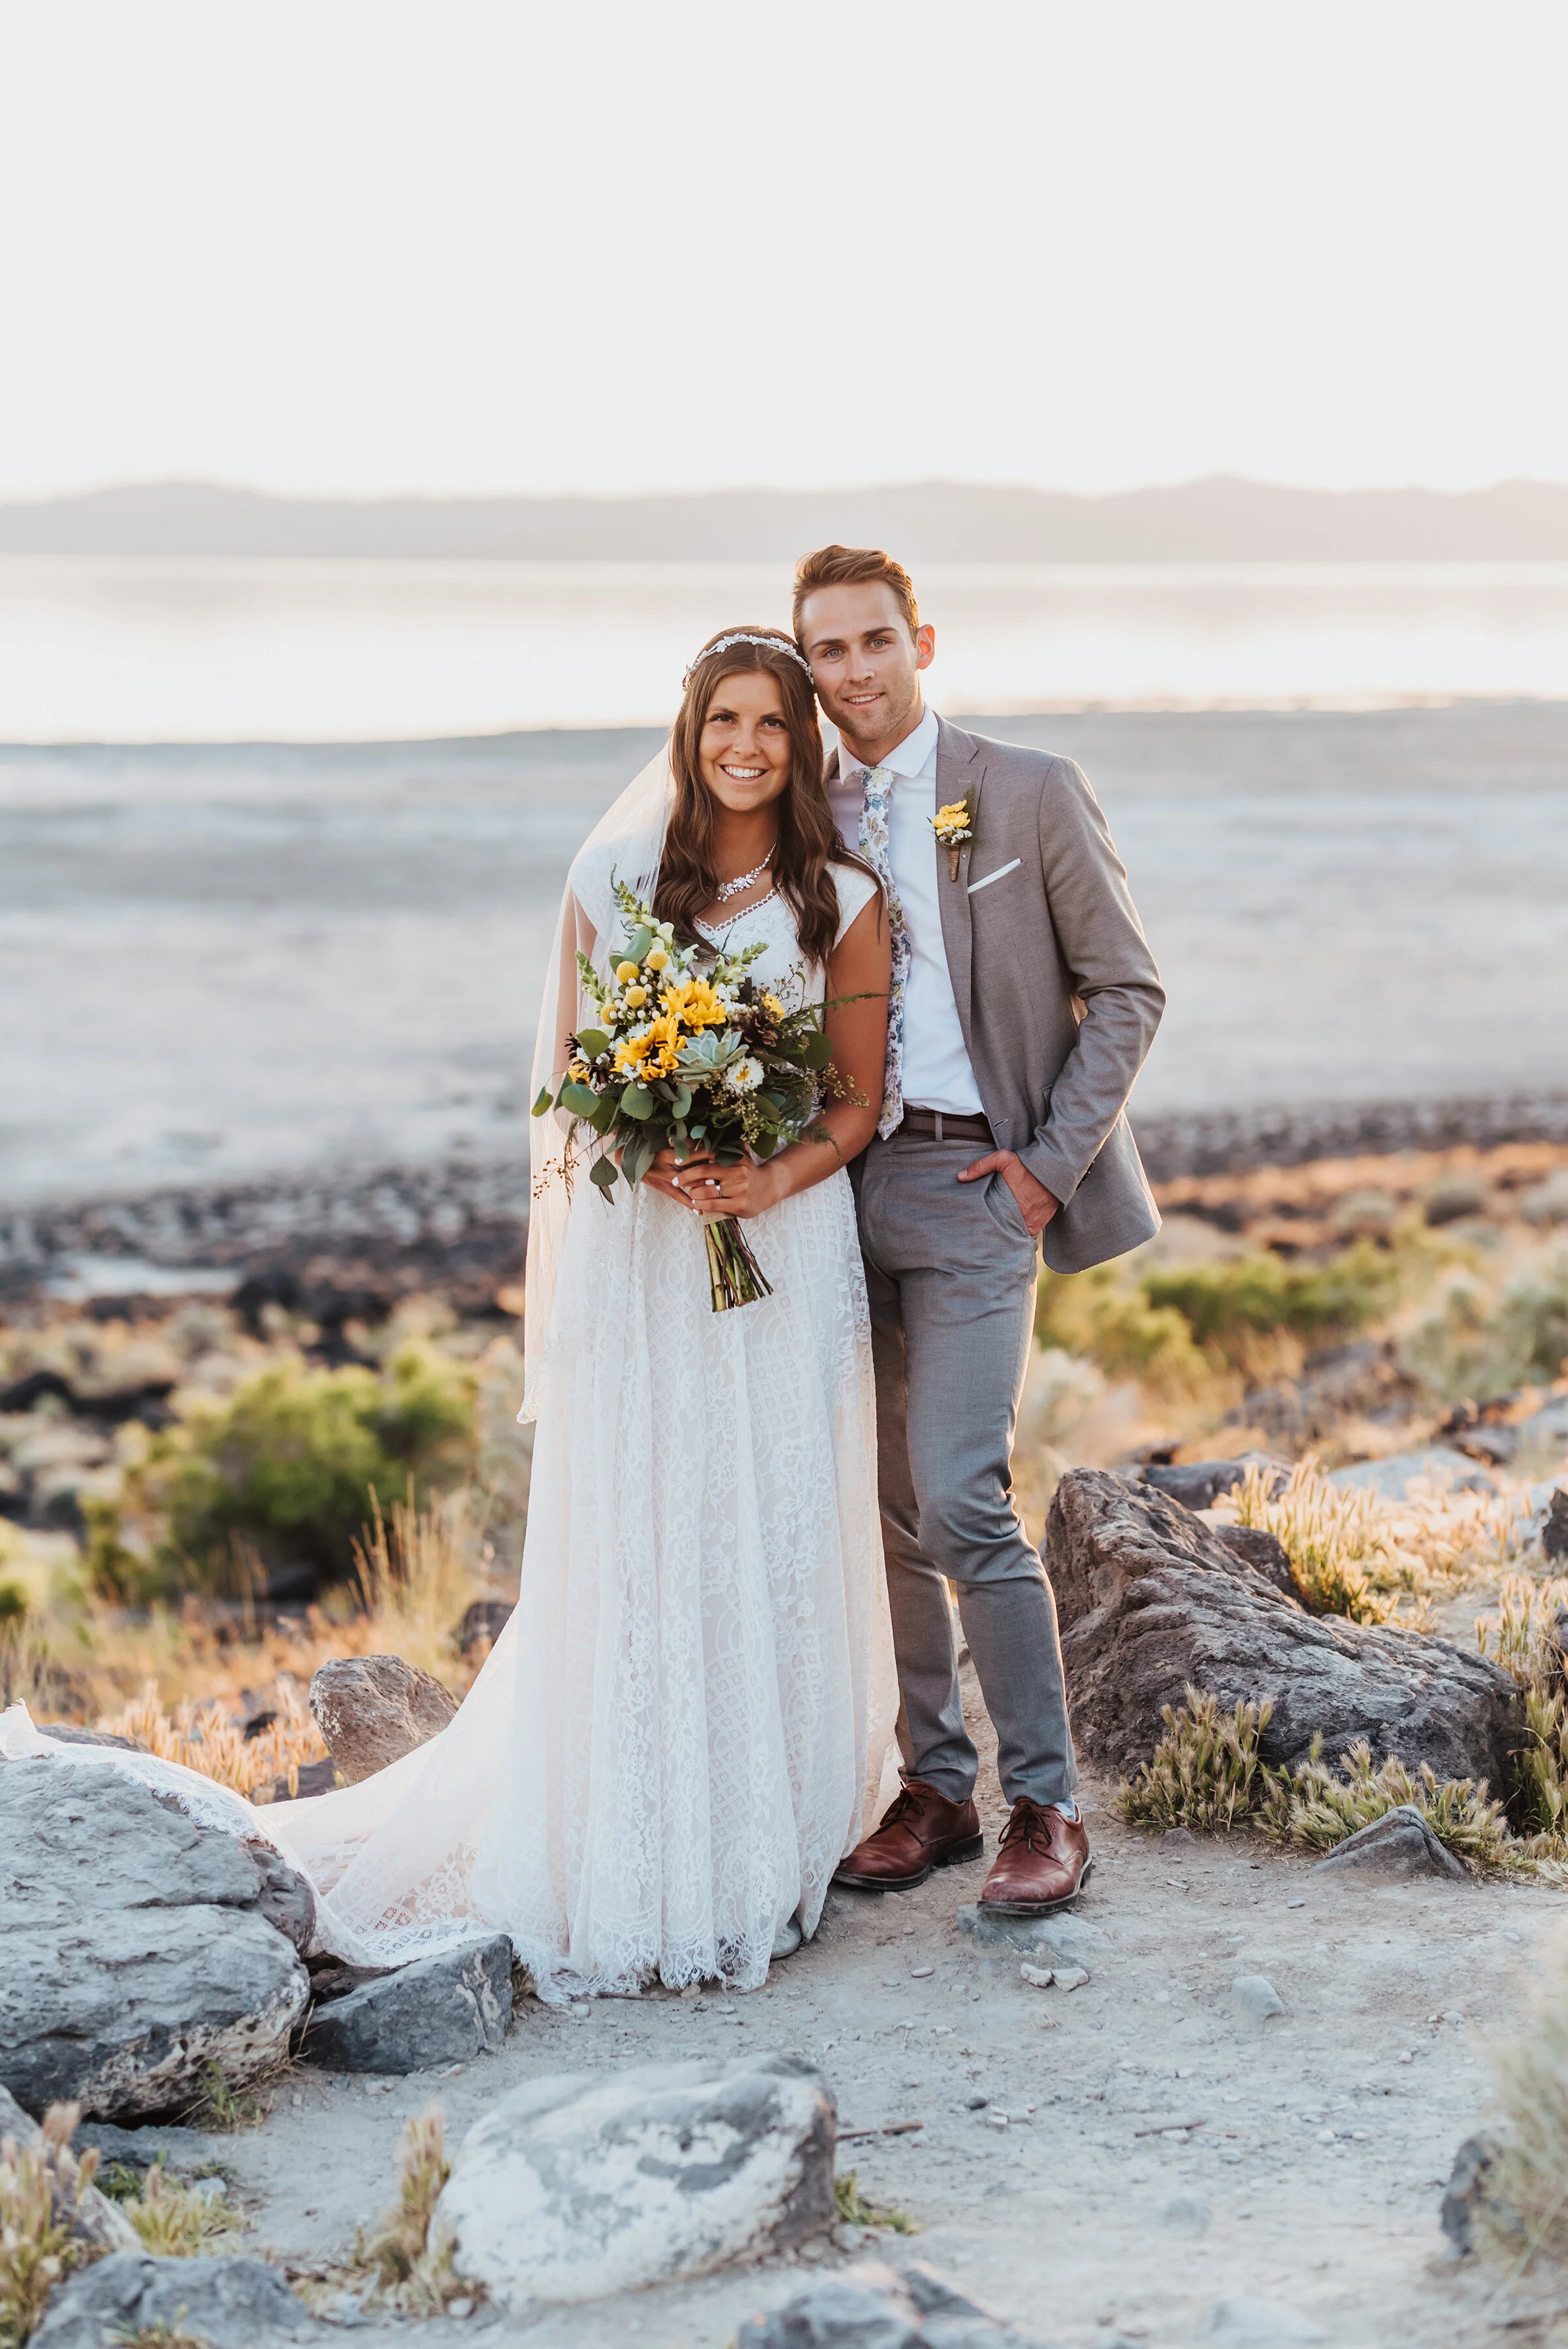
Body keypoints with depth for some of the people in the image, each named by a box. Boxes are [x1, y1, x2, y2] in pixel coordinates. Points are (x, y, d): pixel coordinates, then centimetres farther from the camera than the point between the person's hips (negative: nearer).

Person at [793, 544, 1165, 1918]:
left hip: (975, 1184, -5)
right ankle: (935, 1790, 20)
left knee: (962, 1498, -14)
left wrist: (1053, 1163, -9)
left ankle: (1046, 1809, -2)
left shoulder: (1028, 795, -2)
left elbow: (1127, 989, -1)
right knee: (884, 1508, 8)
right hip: (843, 1185, 5)